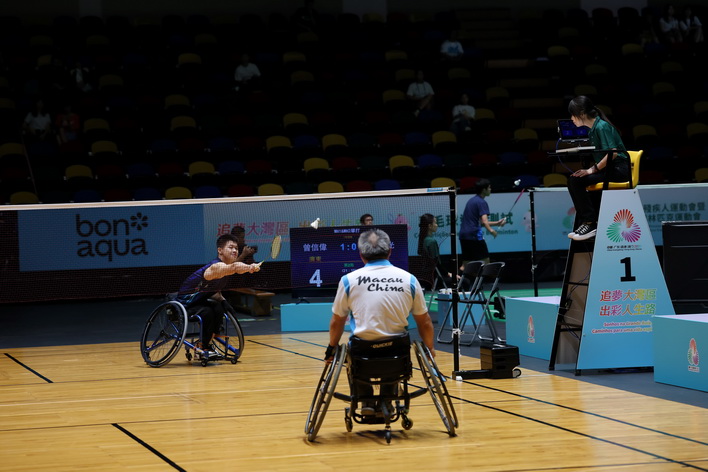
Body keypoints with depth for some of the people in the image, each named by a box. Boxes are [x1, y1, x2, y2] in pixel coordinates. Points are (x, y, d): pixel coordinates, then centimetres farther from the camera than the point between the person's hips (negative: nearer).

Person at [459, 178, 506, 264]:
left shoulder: (471, 200, 21)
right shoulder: (482, 202, -7)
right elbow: (484, 221, -23)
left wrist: (497, 223, 28)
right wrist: (490, 230, -36)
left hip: (463, 234, 8)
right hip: (474, 235, -8)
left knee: (465, 265, 9)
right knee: (485, 261, -3)